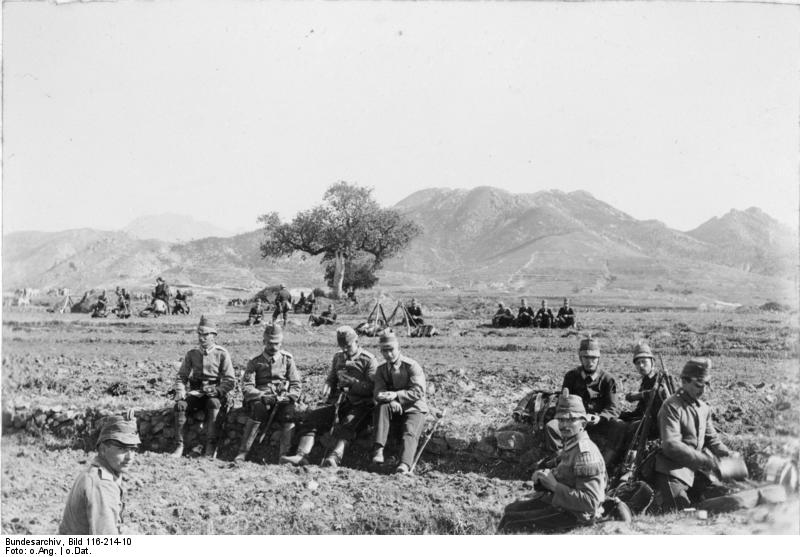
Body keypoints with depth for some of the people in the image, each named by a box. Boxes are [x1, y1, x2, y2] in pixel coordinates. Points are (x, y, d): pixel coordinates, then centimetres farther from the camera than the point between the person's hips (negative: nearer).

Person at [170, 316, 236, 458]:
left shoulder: (221, 354, -1)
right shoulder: (192, 354, 9)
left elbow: (230, 381, -5)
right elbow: (182, 376, 11)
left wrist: (216, 391, -21)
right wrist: (180, 390, -10)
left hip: (216, 394, -3)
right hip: (195, 393, 3)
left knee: (213, 403, -37)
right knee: (180, 405, -27)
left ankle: (211, 446, -37)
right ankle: (180, 445, -24)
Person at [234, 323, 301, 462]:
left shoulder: (287, 359, 12)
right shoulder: (255, 362, 9)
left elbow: (295, 385, 7)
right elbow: (246, 387, -3)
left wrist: (287, 397, -14)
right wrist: (263, 396, -21)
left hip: (283, 400, 1)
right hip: (260, 399, -1)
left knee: (289, 409, -32)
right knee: (258, 407, -34)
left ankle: (284, 455, -35)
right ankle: (243, 453, -32)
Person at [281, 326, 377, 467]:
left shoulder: (369, 360, 2)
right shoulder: (338, 357, 22)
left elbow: (372, 389, -5)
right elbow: (331, 378, 27)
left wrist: (351, 381, -13)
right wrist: (327, 387, 3)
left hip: (359, 404, -6)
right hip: (337, 402, 6)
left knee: (347, 425, -37)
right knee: (312, 418, -19)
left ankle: (335, 457, -60)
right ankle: (302, 455, -33)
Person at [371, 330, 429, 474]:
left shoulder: (412, 366, -6)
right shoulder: (381, 369, 8)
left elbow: (418, 391, -16)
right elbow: (378, 393, -5)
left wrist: (396, 395, -28)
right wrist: (391, 400, -28)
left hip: (414, 409, -3)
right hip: (394, 409, 3)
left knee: (410, 432, -30)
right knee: (381, 407, -29)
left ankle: (405, 464, -53)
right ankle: (378, 449, -40)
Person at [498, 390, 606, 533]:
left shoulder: (585, 453, -24)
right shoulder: (571, 445, 5)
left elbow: (590, 502, -28)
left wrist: (554, 485, -26)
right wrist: (542, 477, -2)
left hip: (574, 515, -10)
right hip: (559, 502, 10)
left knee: (512, 526, -13)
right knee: (511, 509, 13)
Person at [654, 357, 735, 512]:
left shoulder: (704, 408, 11)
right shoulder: (671, 406, -14)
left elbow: (712, 439, 18)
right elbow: (671, 445, -22)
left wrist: (727, 454, -2)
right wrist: (705, 460, -24)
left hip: (696, 470, 8)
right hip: (674, 471, -8)